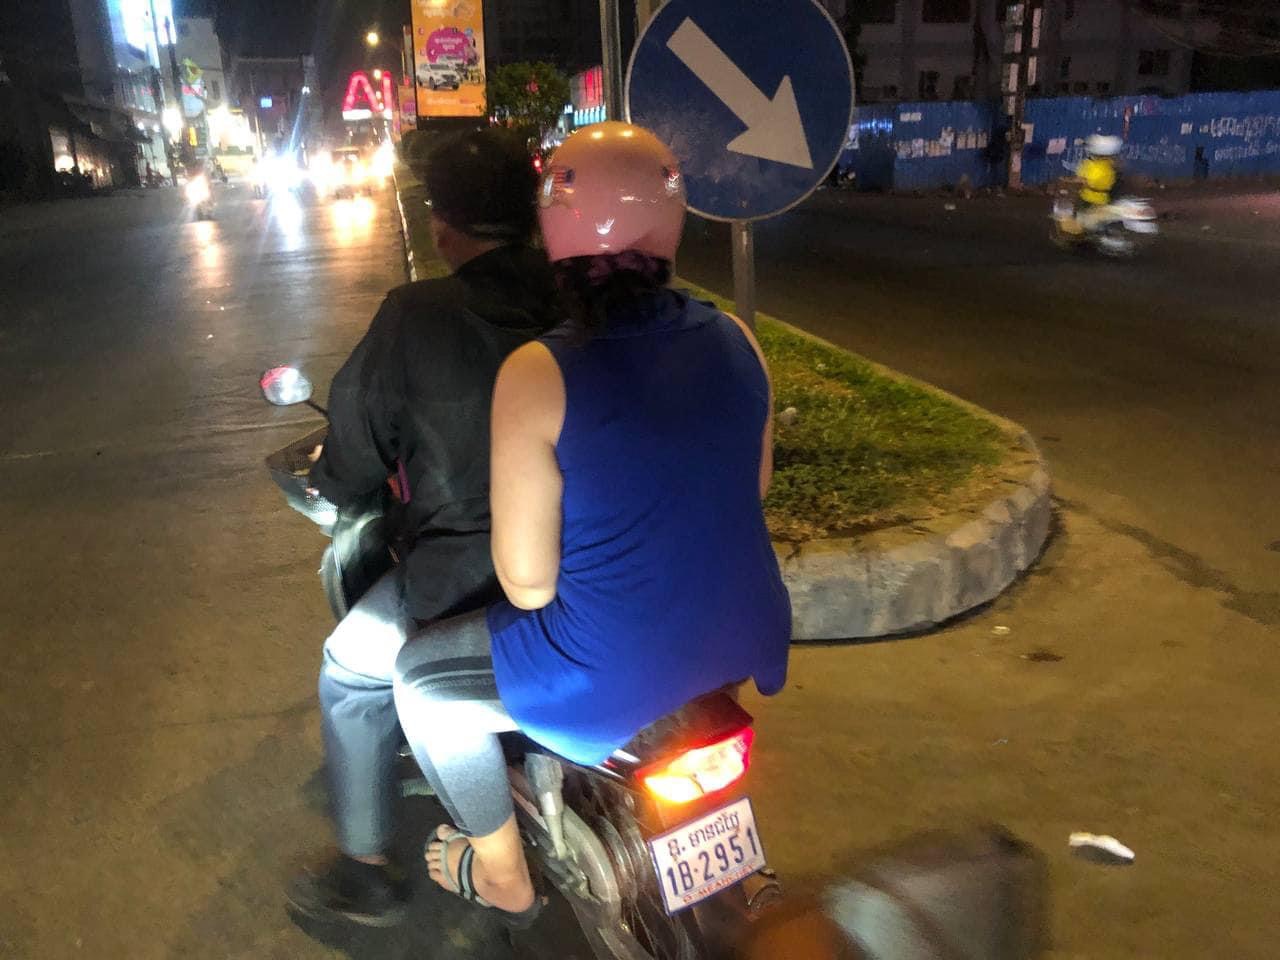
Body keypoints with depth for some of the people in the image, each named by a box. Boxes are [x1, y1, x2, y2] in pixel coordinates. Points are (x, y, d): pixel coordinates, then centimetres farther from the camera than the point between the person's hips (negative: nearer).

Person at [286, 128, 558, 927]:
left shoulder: (416, 316, -18)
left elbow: (351, 468, -8)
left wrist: (330, 478, 15)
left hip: (469, 582, -5)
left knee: (352, 676, 20)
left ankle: (368, 870, 29)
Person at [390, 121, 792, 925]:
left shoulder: (537, 373, -22)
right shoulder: (735, 339, -5)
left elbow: (528, 584, -18)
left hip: (617, 675, -6)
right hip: (745, 640, 7)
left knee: (422, 678, 19)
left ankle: (504, 877, 35)